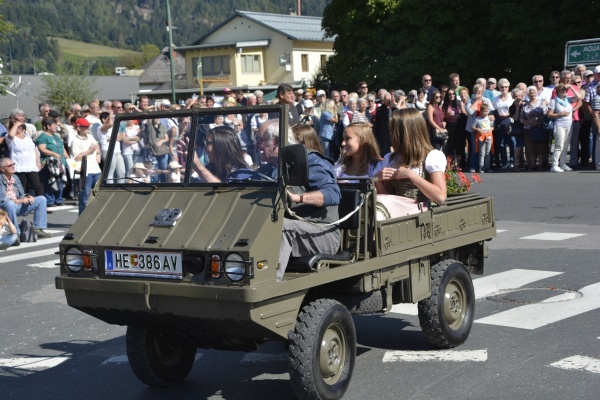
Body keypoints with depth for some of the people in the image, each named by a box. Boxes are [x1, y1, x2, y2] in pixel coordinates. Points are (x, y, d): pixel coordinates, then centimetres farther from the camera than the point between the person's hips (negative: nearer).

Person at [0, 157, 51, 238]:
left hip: (18, 206, 8)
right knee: (10, 204, -42)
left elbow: (21, 194, 18)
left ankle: (38, 229, -4)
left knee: (41, 199, 2)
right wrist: (18, 200, -26)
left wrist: (27, 197, -6)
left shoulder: (15, 177, 14)